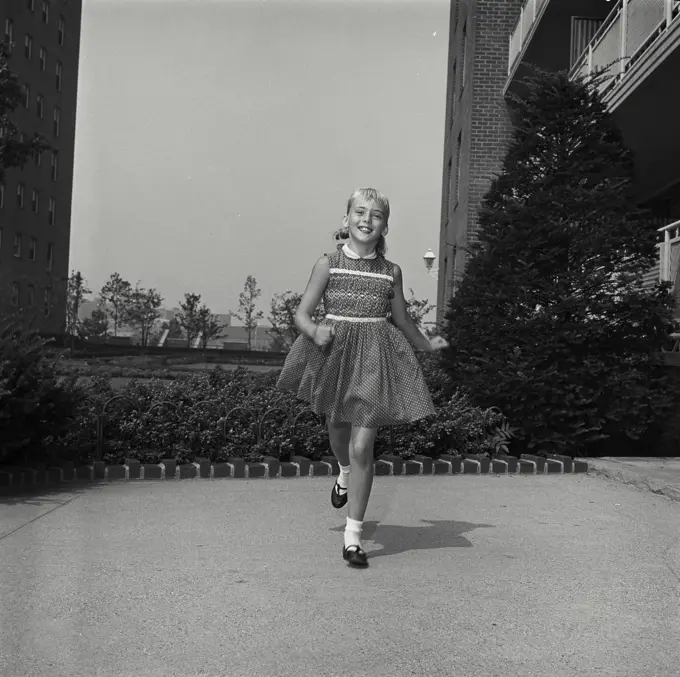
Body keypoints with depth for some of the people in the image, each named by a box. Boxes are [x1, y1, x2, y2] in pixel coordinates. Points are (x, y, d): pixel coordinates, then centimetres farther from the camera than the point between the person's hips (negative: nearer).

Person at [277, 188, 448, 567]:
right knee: (338, 429, 21)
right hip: (334, 351, 1)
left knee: (362, 447, -6)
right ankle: (345, 474, 58)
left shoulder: (392, 272, 2)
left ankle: (353, 535, 5)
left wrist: (428, 345, 29)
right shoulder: (328, 264, -1)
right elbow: (302, 314, -2)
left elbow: (402, 320, 17)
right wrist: (315, 331, -23)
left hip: (375, 357, -1)